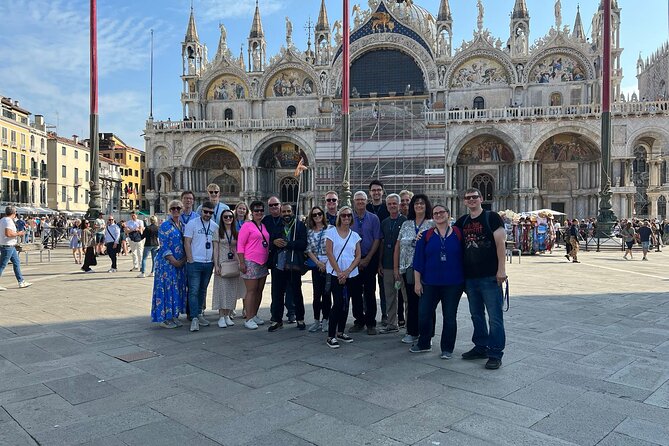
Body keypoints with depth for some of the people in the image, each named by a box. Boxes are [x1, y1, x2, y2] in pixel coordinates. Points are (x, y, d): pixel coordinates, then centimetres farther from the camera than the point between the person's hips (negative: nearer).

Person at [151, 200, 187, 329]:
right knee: (166, 288, -4)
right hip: (167, 263, -6)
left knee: (178, 288, 8)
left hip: (180, 263, 6)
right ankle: (164, 318, 4)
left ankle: (174, 316, 17)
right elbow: (163, 246, -11)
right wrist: (174, 261, -16)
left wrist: (183, 260, -1)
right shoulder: (164, 226, -6)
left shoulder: (183, 226, 13)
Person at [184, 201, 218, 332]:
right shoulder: (192, 224, -4)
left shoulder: (215, 226, 9)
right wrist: (191, 261, -11)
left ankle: (199, 314, 24)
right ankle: (194, 318, -6)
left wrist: (214, 260, 6)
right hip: (195, 263, -5)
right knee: (194, 291, -6)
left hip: (209, 263, 5)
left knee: (203, 290, 14)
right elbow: (187, 243, -6)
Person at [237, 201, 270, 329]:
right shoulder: (247, 226, -6)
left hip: (263, 263, 7)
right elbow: (240, 245, -9)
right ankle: (249, 319, 1)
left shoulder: (264, 226, 14)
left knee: (259, 290, 12)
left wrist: (268, 260, 18)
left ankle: (255, 315, 24)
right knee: (251, 291, -5)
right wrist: (242, 263, -14)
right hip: (251, 263, -7)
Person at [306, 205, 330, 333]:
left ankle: (325, 321, 12)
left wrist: (327, 263, -7)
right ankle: (316, 321, 10)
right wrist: (318, 263, -5)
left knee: (327, 293, 1)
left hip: (329, 264, -2)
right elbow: (309, 250, 7)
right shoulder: (310, 232, 10)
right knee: (317, 294, 0)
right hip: (316, 266, 2)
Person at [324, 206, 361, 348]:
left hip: (351, 274, 4)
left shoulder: (355, 235, 10)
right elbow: (329, 253, -6)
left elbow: (358, 256, 4)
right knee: (338, 303, -9)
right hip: (335, 273, -4)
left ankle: (340, 332, 23)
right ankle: (331, 336, -2)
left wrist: (347, 271, -10)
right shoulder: (331, 232, 0)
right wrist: (339, 272, -11)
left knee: (345, 303, 10)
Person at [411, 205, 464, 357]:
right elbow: (418, 260, 3)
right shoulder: (426, 235, 3)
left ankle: (447, 348, 20)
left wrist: (465, 280, 3)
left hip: (453, 284, -1)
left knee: (449, 316, 6)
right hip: (430, 283, 1)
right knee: (424, 314, 4)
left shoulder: (458, 233, 0)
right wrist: (417, 282, -1)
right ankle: (424, 343, 25)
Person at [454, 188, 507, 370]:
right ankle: (481, 347, 28)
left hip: (490, 276, -6)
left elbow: (500, 243, -10)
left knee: (495, 317, -1)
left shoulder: (492, 217, -4)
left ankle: (495, 354, 6)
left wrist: (501, 269, -16)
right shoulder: (462, 221, 12)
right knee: (476, 315, 15)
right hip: (470, 277, 6)